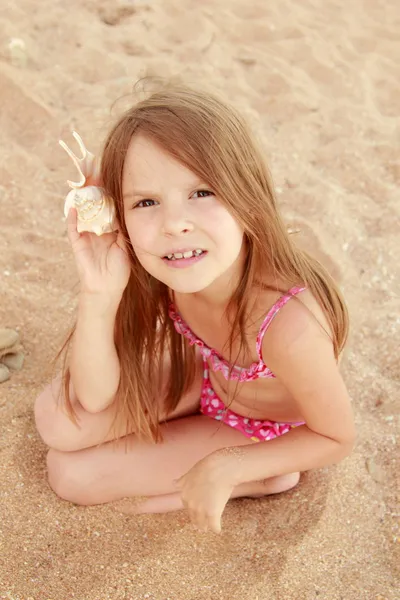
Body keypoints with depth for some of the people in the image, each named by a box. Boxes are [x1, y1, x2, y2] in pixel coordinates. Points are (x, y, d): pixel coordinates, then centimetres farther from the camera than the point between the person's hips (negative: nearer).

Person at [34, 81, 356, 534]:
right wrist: (98, 294, -37)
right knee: (57, 421, -7)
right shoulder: (155, 273, -26)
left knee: (72, 473, -6)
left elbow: (337, 438, -21)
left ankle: (258, 478, 5)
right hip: (204, 375, 5)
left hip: (260, 428, -4)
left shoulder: (290, 326, -41)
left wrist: (226, 469, -26)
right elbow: (93, 399, -21)